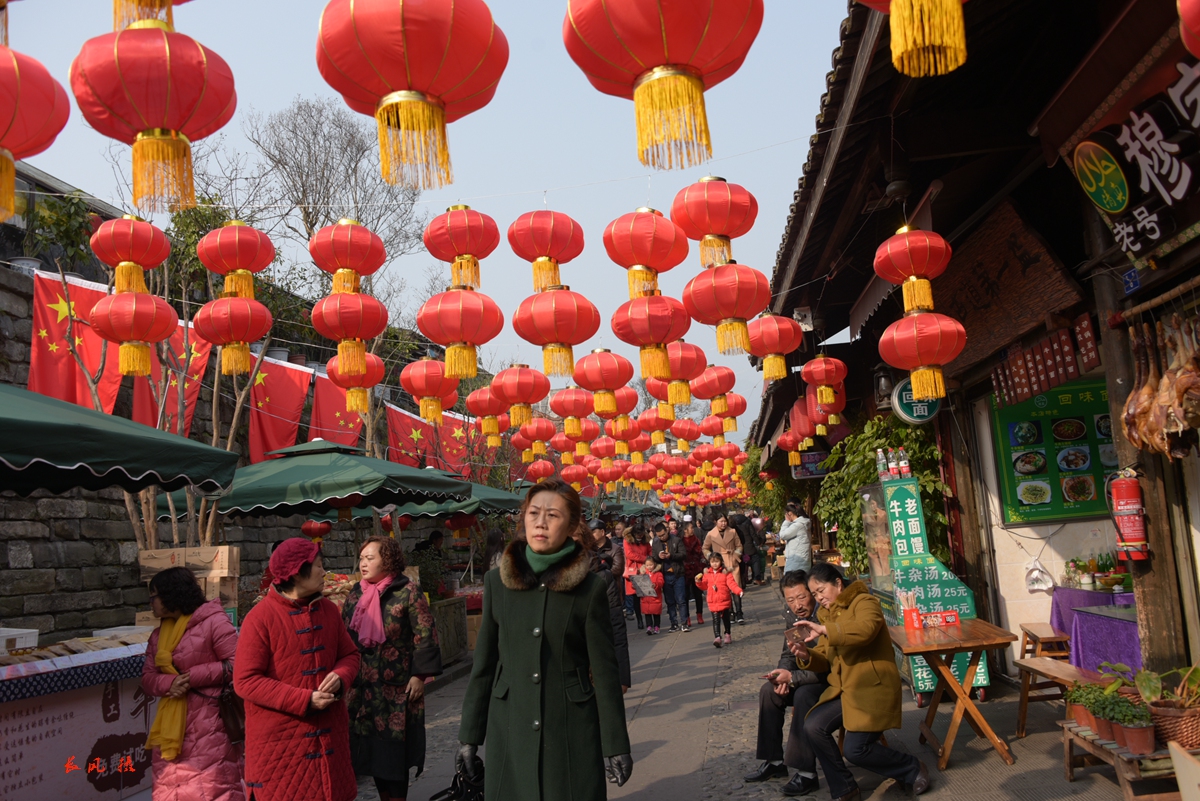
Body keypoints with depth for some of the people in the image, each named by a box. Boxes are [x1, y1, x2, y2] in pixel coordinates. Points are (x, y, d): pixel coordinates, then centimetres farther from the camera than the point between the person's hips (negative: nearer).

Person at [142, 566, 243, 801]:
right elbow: (148, 676, 11)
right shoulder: (159, 634, 15)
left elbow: (236, 665, -13)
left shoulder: (213, 622, -9)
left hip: (210, 726, -7)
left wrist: (193, 677, -16)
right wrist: (169, 683, -11)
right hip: (172, 726, 8)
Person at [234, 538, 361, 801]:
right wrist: (305, 700, -20)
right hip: (280, 741, -5)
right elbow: (246, 681, -16)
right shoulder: (261, 617, -13)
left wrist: (339, 677, -11)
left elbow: (350, 655, 13)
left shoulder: (329, 610, 6)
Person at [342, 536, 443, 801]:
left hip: (396, 687, -5)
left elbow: (425, 636, -10)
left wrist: (420, 675, -14)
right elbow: (344, 637, 16)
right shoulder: (356, 595, 9)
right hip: (362, 687, 6)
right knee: (372, 748, 11)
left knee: (394, 750, 0)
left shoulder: (408, 592, -8)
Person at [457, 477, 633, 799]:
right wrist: (469, 738, 5)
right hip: (509, 730, 2)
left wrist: (616, 746, -4)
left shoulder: (590, 588, -7)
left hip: (572, 732, -2)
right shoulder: (497, 582, 0)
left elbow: (604, 672, -4)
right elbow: (484, 665, 5)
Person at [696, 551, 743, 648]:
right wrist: (699, 582, -7)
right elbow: (704, 586, 13)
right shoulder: (706, 574, 4)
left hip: (724, 601, -1)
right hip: (713, 603, 1)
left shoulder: (726, 573, -6)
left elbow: (732, 584, -14)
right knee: (716, 620, -9)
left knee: (726, 619, 16)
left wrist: (739, 591, -29)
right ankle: (717, 637, -16)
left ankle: (727, 635, 35)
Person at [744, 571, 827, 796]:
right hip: (811, 673, 8)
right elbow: (788, 654, 7)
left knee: (804, 695, -31)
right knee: (769, 691, -2)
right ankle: (774, 761, 10)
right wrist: (783, 676, -15)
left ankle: (806, 773, -23)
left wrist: (792, 677, -29)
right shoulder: (791, 614, -4)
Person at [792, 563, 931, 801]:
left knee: (855, 749, -18)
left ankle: (913, 769, 9)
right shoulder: (827, 613, 17)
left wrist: (823, 629, -33)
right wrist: (807, 656, -9)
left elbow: (865, 629, -31)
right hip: (843, 689, 7)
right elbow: (825, 659, 13)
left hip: (872, 689, -7)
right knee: (812, 728, -16)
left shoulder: (864, 602, -7)